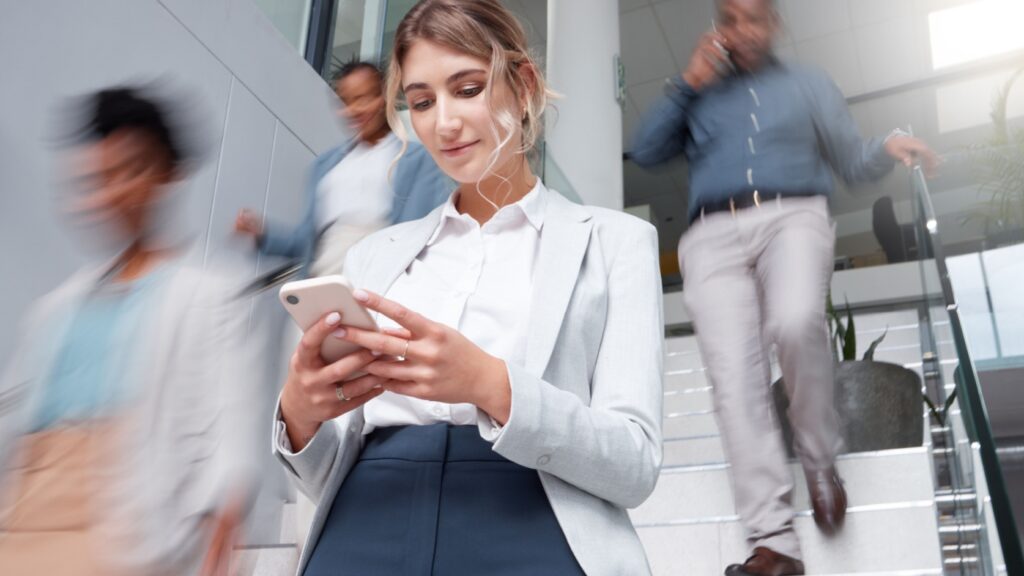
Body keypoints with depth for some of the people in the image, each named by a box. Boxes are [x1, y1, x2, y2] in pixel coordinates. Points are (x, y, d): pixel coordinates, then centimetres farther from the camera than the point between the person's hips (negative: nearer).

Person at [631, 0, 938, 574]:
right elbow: (645, 151, 15)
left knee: (796, 323, -34)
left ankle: (820, 460, -10)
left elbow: (854, 162, 20)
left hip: (793, 216, -1)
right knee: (735, 380, -18)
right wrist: (686, 86, 7)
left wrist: (891, 147, -2)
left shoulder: (807, 83, 25)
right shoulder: (701, 92, 27)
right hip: (713, 236, 1)